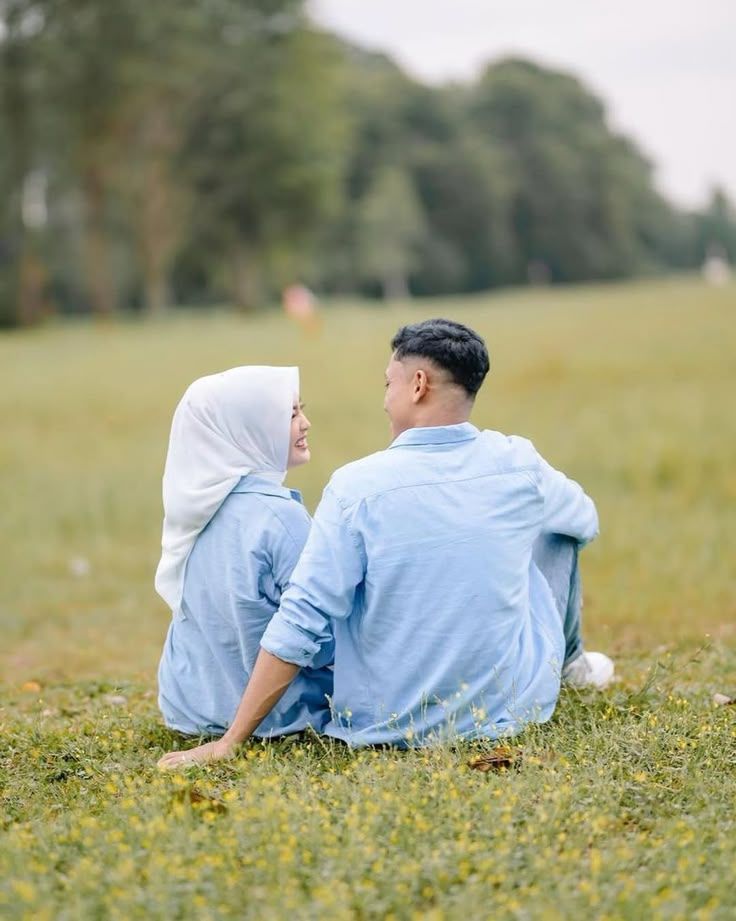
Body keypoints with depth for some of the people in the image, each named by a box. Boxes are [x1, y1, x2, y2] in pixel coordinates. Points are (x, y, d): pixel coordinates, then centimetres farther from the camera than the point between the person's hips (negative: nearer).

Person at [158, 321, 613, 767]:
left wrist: (229, 742, -15)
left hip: (390, 726, -1)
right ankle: (567, 662, 48)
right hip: (512, 710, 1)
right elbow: (586, 520, 14)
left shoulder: (356, 486, -17)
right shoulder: (518, 465, -9)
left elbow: (300, 622, -20)